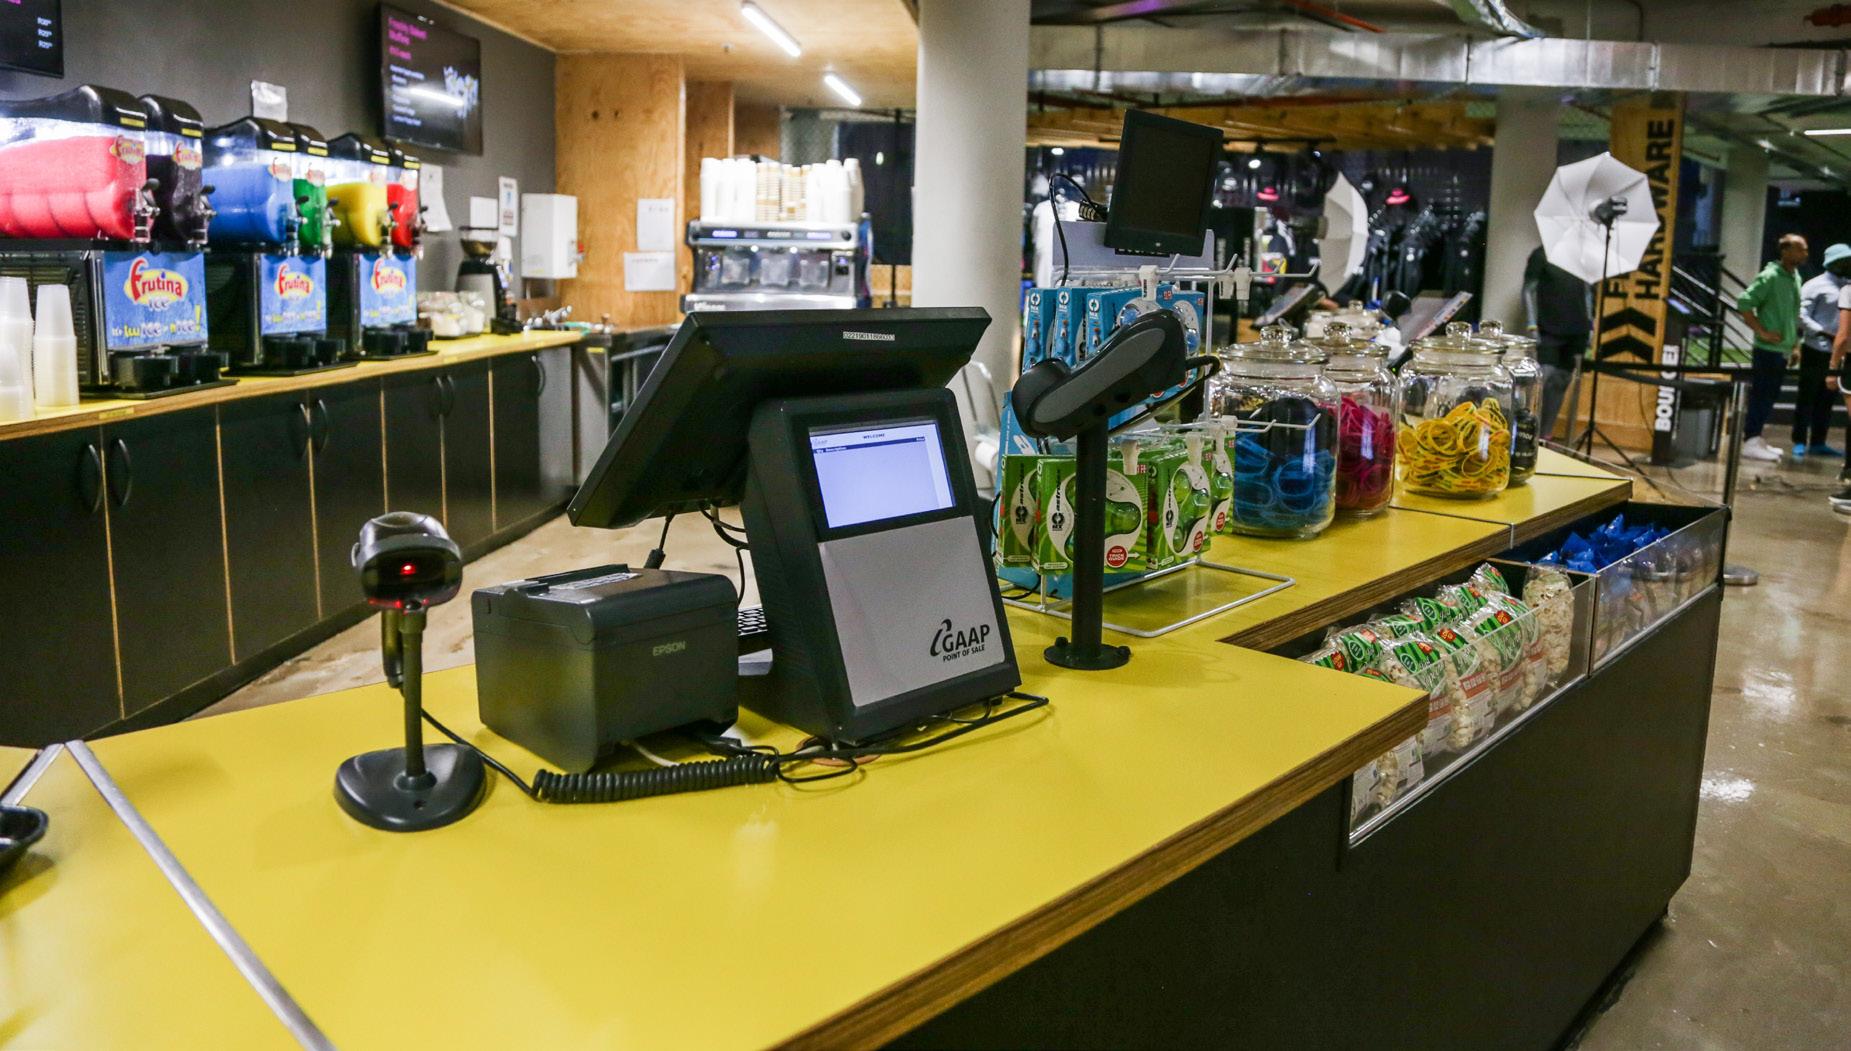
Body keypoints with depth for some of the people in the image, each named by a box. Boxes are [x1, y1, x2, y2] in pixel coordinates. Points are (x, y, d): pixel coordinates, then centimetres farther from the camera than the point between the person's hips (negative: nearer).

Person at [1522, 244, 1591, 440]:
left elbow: (1588, 293, 17)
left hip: (1576, 332, 4)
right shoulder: (1542, 255, 1)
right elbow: (1529, 290, -2)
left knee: (1561, 382, 4)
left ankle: (1544, 436, 9)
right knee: (1544, 377, -15)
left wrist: (1590, 327, 11)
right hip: (1548, 330, -4)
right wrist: (1533, 325, -12)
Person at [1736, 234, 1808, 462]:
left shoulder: (1796, 277, 13)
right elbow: (1744, 302, -19)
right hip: (1768, 348, -8)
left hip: (1783, 349, 8)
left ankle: (1756, 439, 20)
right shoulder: (1770, 276, -12)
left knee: (1769, 395, 12)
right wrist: (1762, 332, -18)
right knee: (1761, 394, -7)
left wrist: (1795, 344, 18)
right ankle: (1751, 443, -5)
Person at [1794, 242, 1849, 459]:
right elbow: (1801, 315, -13)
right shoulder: (1816, 285, -7)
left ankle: (1818, 443, 17)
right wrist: (1823, 333, -21)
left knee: (1826, 400, 10)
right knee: (1807, 398, 0)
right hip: (1815, 351, -6)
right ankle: (1799, 443, 6)